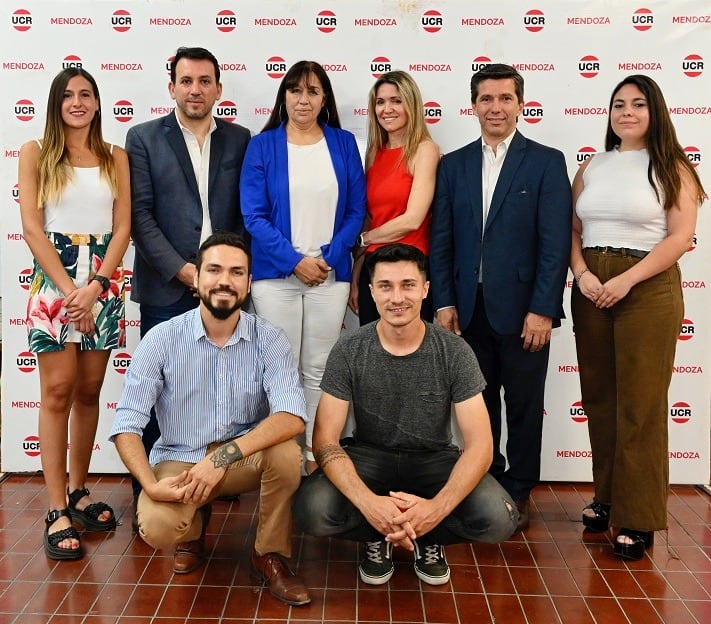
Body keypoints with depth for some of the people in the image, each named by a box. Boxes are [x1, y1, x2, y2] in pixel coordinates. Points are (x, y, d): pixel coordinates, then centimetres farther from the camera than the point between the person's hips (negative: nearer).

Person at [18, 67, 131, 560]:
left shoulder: (115, 158, 11)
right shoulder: (36, 154, 5)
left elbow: (123, 228, 3)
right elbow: (32, 228, -3)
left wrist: (95, 287, -10)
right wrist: (69, 288, -12)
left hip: (103, 281, 2)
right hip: (54, 277, -2)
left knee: (89, 391, 7)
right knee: (58, 391, -5)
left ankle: (78, 491, 21)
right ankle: (57, 512, -1)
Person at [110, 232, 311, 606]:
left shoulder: (269, 339, -11)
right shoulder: (162, 339, -11)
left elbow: (292, 415, -26)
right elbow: (126, 424, -12)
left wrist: (225, 455, -37)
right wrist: (151, 485, -28)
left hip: (245, 458, 0)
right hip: (179, 460, 0)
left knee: (286, 450, -32)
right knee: (157, 528, -29)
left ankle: (269, 555, -5)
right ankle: (195, 526, 12)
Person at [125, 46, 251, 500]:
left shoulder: (239, 139, 10)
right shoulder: (144, 137, 5)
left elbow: (247, 212, 9)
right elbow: (140, 213, -3)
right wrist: (181, 270, -10)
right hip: (166, 287, -1)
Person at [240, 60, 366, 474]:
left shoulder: (344, 144, 8)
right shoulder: (263, 146, 4)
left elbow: (356, 210, 6)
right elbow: (254, 214, -2)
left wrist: (329, 257, -8)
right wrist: (295, 261, -11)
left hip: (330, 274, 1)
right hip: (276, 274, -1)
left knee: (319, 371, 5)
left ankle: (314, 455, 17)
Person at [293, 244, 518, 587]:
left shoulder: (454, 352, -13)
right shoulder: (349, 351, -13)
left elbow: (479, 444, -16)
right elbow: (325, 440, -16)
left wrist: (437, 507, -35)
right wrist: (368, 503, -35)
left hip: (434, 459, 0)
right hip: (369, 457, 0)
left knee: (499, 519, -28)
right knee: (312, 510, -30)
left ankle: (429, 537, 7)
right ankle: (377, 536, 5)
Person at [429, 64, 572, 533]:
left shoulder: (546, 162, -1)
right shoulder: (455, 164, 9)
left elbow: (556, 242, -7)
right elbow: (441, 239, 6)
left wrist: (542, 309, -14)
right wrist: (444, 301, -1)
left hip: (521, 307, -3)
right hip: (470, 307, 3)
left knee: (524, 405, 8)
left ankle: (518, 492, 24)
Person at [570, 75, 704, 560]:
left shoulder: (672, 168, 0)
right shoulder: (593, 167, 13)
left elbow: (681, 237, -8)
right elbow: (572, 230, 9)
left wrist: (625, 280, -17)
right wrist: (582, 274, -9)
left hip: (647, 288, -4)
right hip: (591, 290, 5)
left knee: (640, 404, -2)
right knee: (599, 397, 9)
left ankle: (638, 518, 7)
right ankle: (607, 498, 23)